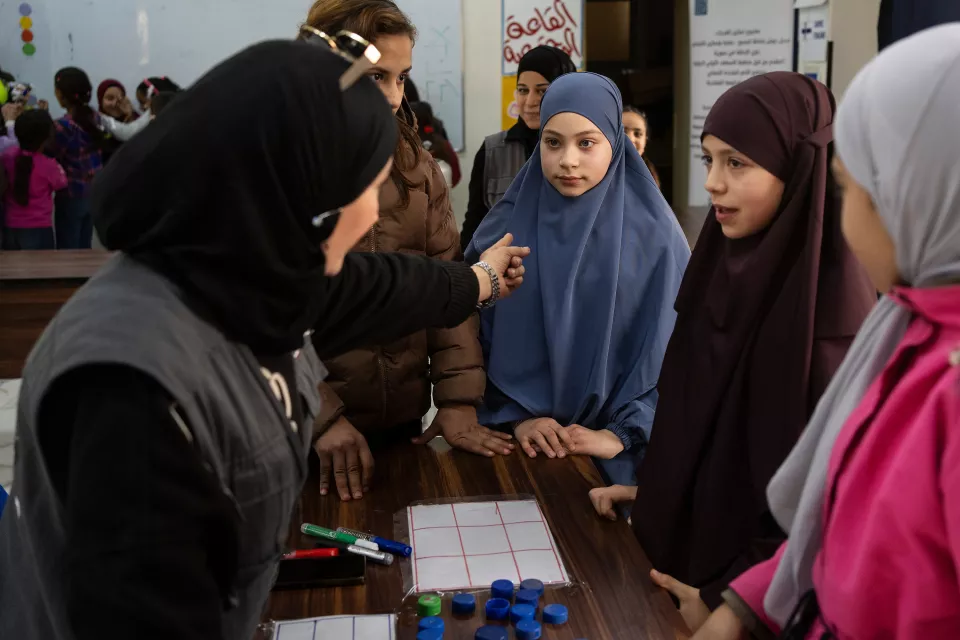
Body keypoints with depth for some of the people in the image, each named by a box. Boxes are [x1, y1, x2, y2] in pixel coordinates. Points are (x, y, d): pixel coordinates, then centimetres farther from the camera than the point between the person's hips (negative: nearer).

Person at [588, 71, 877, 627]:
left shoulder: (830, 302, -24)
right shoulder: (731, 261, -2)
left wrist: (730, 596, -15)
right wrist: (653, 487, 9)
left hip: (759, 586, -7)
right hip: (692, 538, 7)